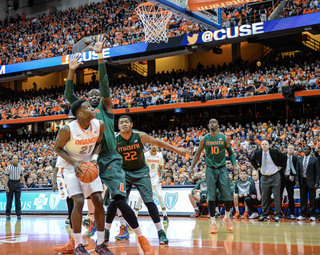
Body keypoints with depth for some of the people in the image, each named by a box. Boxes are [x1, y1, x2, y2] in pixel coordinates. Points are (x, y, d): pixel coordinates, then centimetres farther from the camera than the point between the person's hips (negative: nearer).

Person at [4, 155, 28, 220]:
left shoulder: (20, 167, 9)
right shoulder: (9, 167, -2)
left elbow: (22, 176, 15)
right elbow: (6, 177, -5)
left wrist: (24, 184, 6)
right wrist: (6, 186, -14)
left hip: (18, 183, 3)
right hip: (10, 183, -2)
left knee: (18, 200, 1)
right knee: (9, 199, 1)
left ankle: (18, 214, 2)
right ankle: (8, 214, 9)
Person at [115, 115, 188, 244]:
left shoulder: (140, 136, -15)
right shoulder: (114, 140, -14)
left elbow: (158, 142, -1)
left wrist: (177, 150, 2)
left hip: (141, 172, -1)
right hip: (124, 172, 1)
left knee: (149, 201, -11)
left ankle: (161, 232, -5)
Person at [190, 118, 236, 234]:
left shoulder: (224, 138, 3)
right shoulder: (204, 139, 3)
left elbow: (230, 153, 11)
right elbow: (197, 154, 12)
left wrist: (234, 164, -4)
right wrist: (191, 168, 4)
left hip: (222, 169, 0)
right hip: (210, 169, 0)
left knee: (228, 196, -4)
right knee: (211, 197, -5)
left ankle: (227, 217, 21)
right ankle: (213, 223, 0)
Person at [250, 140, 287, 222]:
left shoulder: (274, 152, -6)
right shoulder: (257, 153, 1)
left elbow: (284, 157, 4)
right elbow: (252, 160, 20)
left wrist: (281, 166, -1)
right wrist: (257, 167, 9)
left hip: (275, 176, -3)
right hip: (264, 177, 3)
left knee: (276, 196, -3)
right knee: (264, 196, 6)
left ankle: (277, 215, 1)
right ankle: (264, 215, 14)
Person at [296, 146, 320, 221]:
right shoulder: (299, 159, 10)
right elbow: (297, 171, 11)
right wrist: (297, 180, 0)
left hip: (311, 182, -3)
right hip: (302, 181, 3)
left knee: (312, 199, 1)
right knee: (303, 199, 6)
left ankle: (312, 215, 7)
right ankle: (302, 215, 11)